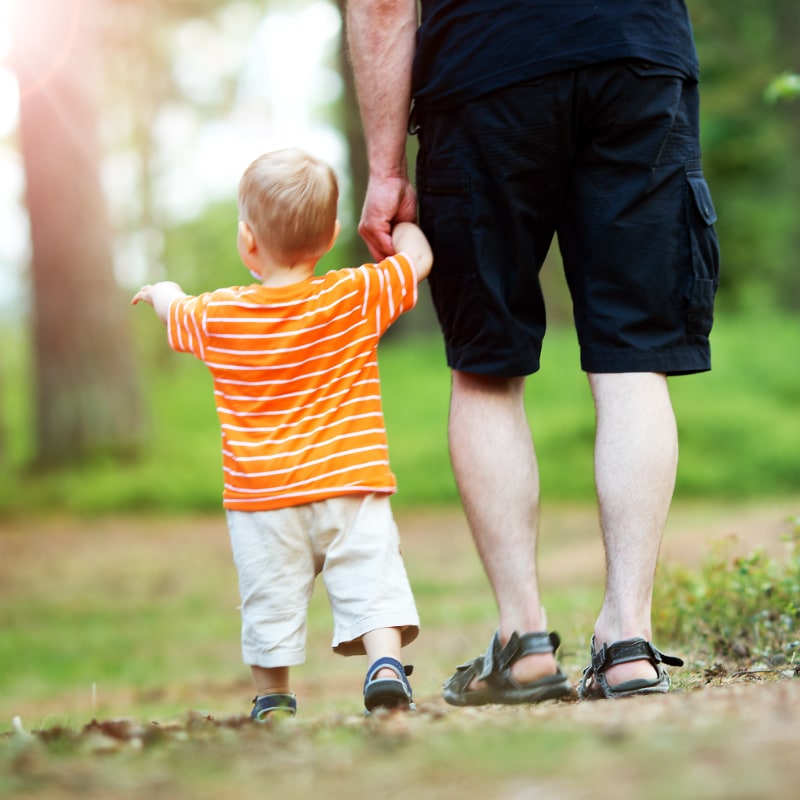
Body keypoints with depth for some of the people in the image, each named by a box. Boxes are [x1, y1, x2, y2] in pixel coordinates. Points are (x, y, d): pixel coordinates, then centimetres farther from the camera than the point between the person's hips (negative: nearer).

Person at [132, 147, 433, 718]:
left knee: (270, 602, 11)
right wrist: (402, 220, 30)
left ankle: (273, 699, 23)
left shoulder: (217, 317, -3)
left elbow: (175, 310, 20)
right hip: (351, 487, -1)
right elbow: (417, 258, 9)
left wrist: (163, 292, 44)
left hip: (261, 499, 1)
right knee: (372, 584, -4)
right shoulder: (356, 298, -6)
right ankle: (386, 669, -22)